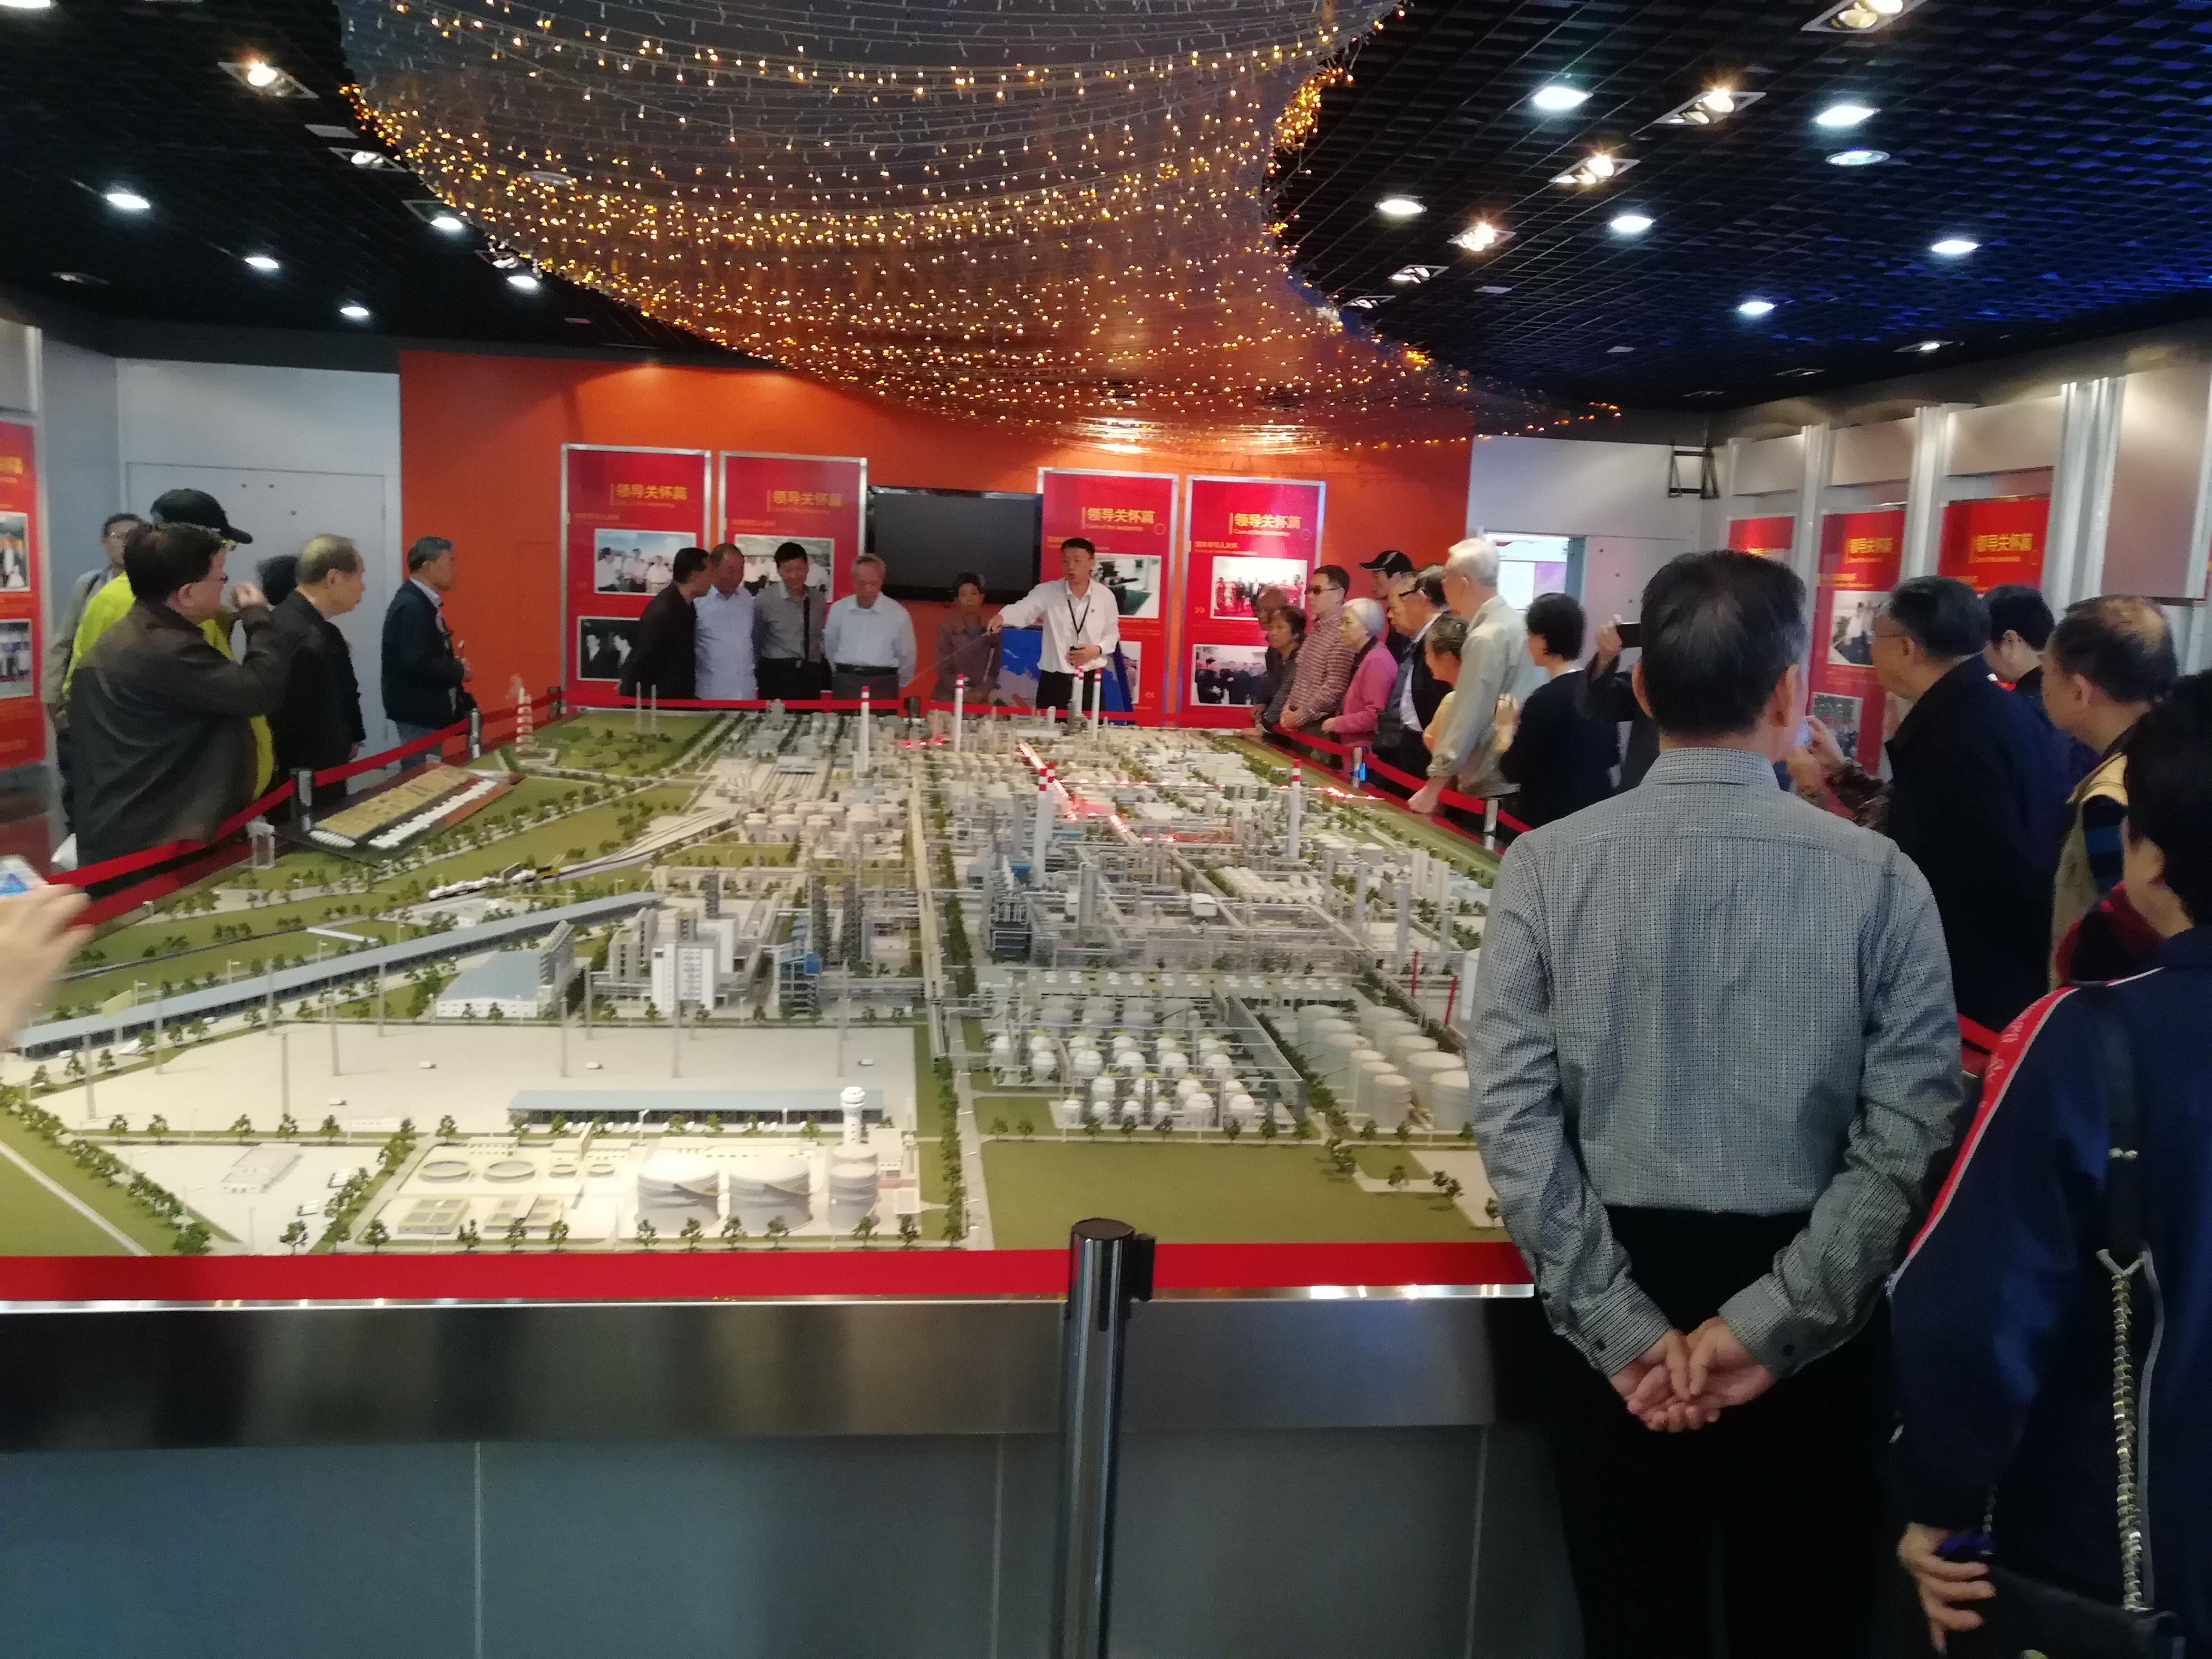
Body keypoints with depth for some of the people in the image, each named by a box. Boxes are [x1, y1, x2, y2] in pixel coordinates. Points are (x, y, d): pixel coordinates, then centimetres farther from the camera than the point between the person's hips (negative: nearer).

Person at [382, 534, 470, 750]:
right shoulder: (411, 606, -19)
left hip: (428, 710, 10)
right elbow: (417, 665, -27)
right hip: (418, 715, -10)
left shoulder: (421, 602, 10)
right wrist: (459, 670, -14)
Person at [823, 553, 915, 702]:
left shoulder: (898, 613, -4)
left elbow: (906, 656, 8)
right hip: (845, 685, 2)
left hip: (882, 685, -2)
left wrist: (897, 685, 17)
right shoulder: (838, 609, 3)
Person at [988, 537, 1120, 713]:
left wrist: (1097, 650, -9)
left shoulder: (1105, 596, 2)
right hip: (1054, 680, -1)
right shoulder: (1047, 592, -5)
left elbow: (1112, 633, 12)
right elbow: (1023, 609, -21)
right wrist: (1001, 617, -43)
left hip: (1090, 680, 1)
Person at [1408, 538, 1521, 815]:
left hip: (1492, 789, -9)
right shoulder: (1513, 621, 10)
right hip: (1515, 781, 9)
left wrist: (1433, 786, -17)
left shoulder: (1486, 638, -18)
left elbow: (1467, 718, -20)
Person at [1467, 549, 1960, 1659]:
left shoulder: (1548, 865, -9)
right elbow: (1908, 1136, -14)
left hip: (1615, 1302, 1)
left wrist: (1622, 1324, -9)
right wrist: (1770, 1321, -11)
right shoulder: (1877, 878, -10)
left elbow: (1514, 1118, -13)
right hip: (1808, 1322, 0)